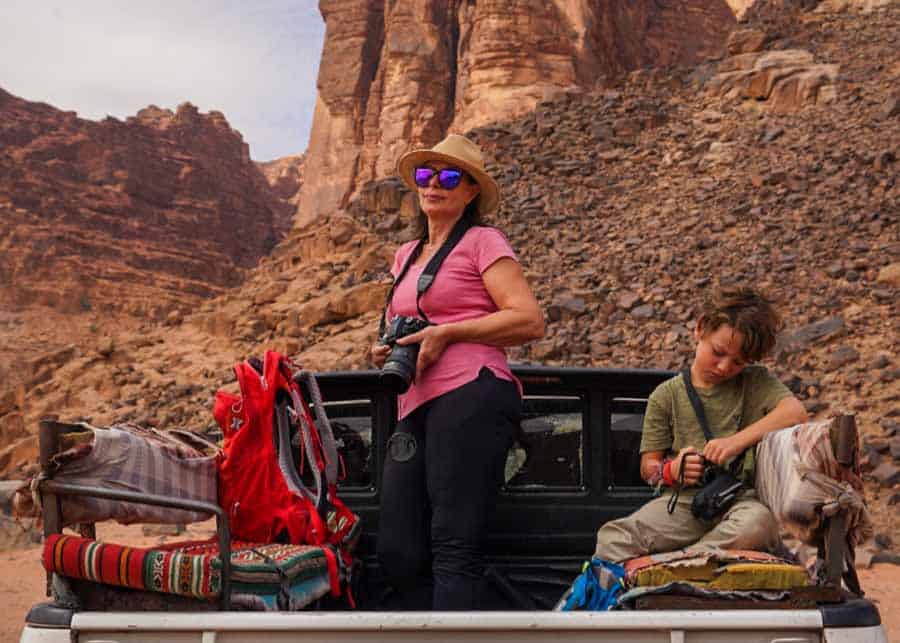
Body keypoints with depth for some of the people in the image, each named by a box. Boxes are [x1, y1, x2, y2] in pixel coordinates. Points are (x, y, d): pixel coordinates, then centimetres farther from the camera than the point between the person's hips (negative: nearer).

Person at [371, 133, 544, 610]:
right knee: (397, 553, 1)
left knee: (454, 547, -13)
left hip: (470, 396, -8)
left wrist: (446, 332, -10)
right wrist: (385, 352, 12)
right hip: (416, 408, 8)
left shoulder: (482, 241, 4)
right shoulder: (406, 255, 25)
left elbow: (530, 321, -6)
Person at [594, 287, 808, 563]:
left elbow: (796, 412, -11)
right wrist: (671, 470, -12)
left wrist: (738, 441, -19)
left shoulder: (756, 382, 9)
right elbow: (648, 466, 12)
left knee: (758, 523, -39)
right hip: (684, 499, 1)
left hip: (741, 497, 0)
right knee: (615, 537, -29)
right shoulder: (667, 395, 10)